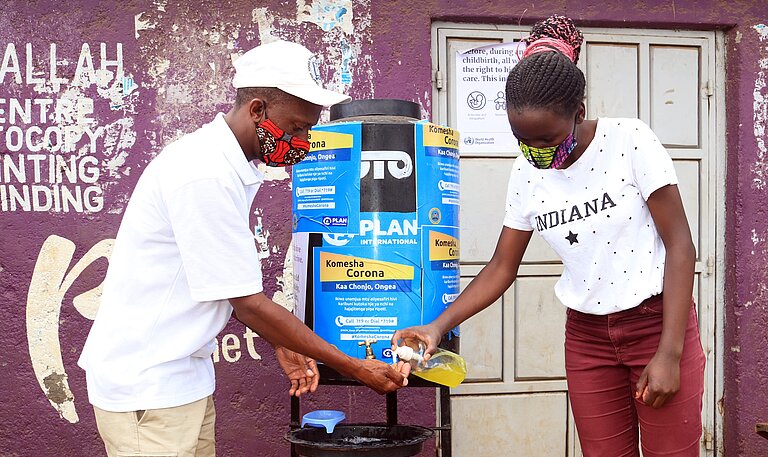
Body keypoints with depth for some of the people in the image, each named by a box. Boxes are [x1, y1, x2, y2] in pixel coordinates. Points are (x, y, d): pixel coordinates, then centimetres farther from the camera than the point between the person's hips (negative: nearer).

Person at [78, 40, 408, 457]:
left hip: (183, 373, 9)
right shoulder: (205, 174, -22)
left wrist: (281, 345, 9)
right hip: (147, 386, -9)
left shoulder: (231, 166, 7)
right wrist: (355, 368, -15)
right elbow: (247, 303, -21)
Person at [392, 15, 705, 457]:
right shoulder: (527, 173, -3)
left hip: (659, 321, -3)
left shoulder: (629, 140, -14)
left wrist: (669, 353, -17)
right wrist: (439, 326, -9)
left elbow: (681, 247, -13)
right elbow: (502, 267, 5)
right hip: (587, 335, 3)